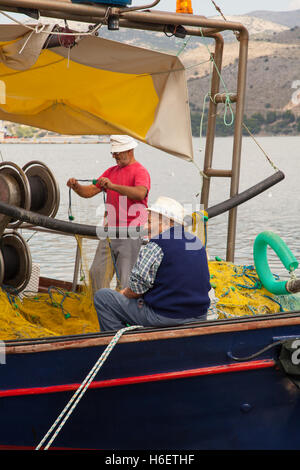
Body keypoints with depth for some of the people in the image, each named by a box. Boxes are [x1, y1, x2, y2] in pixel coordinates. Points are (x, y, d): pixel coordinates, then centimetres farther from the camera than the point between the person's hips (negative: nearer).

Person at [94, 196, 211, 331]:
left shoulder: (155, 247, -16)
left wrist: (124, 294, 11)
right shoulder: (197, 242, 9)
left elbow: (136, 290, -14)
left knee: (102, 296, 0)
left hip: (164, 318, -8)